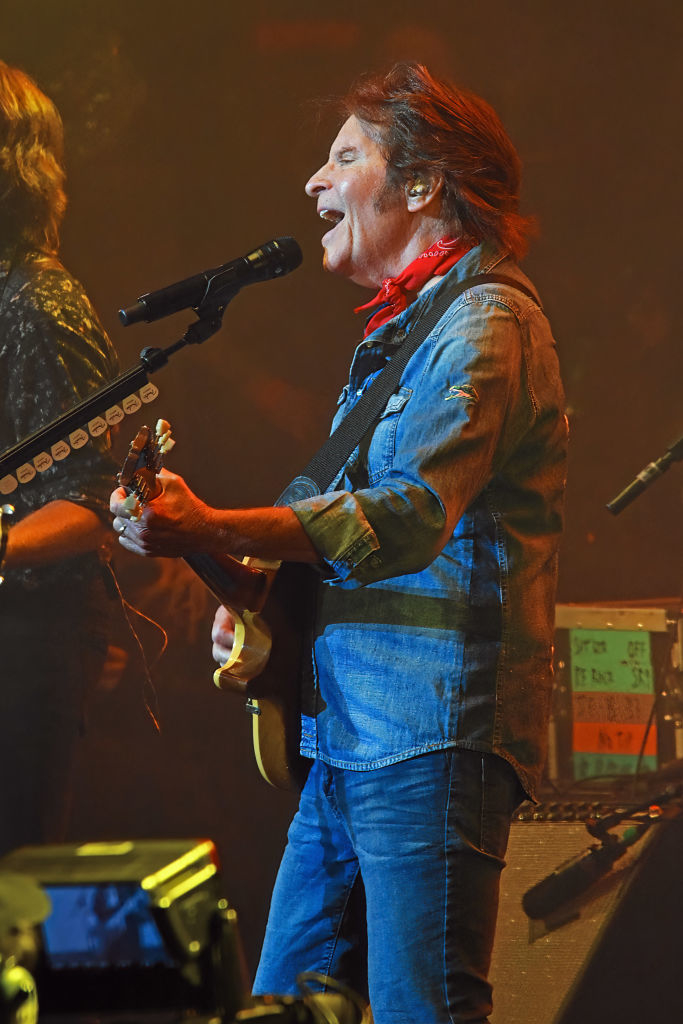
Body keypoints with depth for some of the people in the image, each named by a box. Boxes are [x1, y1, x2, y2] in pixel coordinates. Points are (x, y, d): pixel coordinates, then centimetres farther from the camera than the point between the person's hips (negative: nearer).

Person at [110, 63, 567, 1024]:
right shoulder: (405, 326, 22)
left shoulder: (484, 324, -11)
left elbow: (408, 517, -25)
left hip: (432, 734, -10)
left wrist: (211, 532, -34)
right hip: (349, 735, 10)